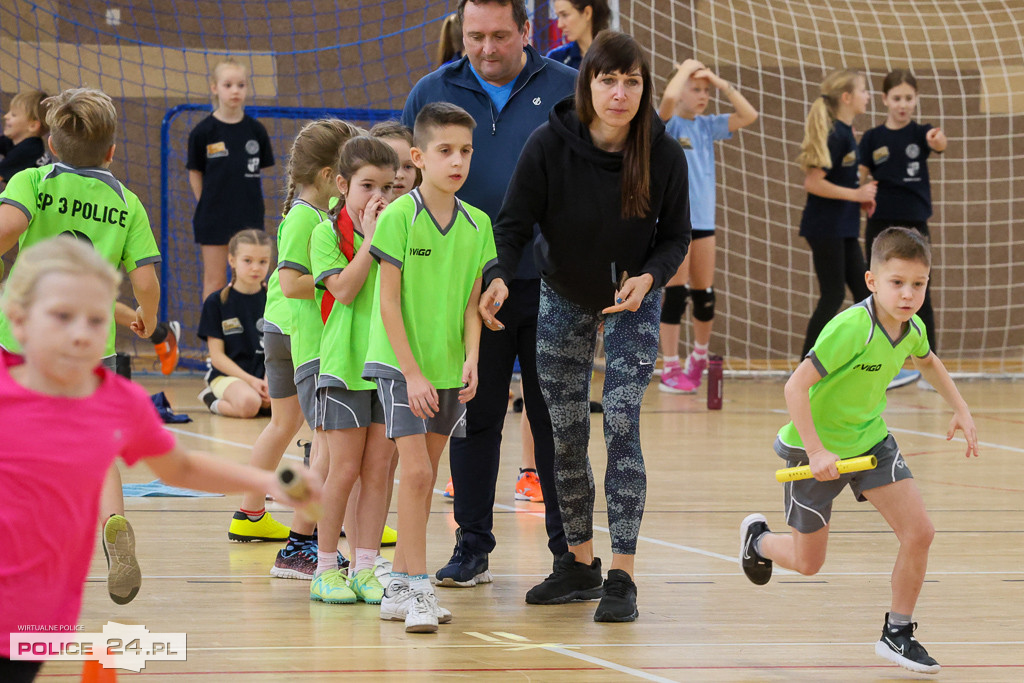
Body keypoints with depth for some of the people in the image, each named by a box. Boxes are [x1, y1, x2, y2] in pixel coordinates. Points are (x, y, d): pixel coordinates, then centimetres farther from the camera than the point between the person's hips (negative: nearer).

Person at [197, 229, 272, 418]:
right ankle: (212, 399, -1)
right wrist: (250, 380, -15)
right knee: (248, 404, -37)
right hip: (228, 375, -4)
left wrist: (269, 381, -14)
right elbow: (217, 355, -3)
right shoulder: (216, 302, 0)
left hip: (265, 374, 4)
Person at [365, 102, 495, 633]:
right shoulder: (399, 216, -12)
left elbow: (471, 303, 7)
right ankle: (417, 589, -11)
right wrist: (413, 374, -15)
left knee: (424, 478, 9)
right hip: (399, 364, -5)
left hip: (447, 370, 5)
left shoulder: (477, 225, 3)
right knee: (416, 471, -14)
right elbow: (389, 302, -12)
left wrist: (471, 359, -8)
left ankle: (399, 589, 17)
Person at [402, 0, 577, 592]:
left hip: (551, 285, -1)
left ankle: (570, 547, 13)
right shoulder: (432, 94, 5)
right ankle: (472, 548, 14)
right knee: (475, 419, 6)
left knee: (557, 419, 4)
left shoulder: (569, 90, 1)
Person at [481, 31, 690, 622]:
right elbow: (515, 222, -19)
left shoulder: (664, 154, -20)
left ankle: (622, 576, -12)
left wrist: (650, 277, -29)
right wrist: (500, 277, -37)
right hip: (564, 300, 2)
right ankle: (580, 564, 22)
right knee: (566, 434, 5)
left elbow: (677, 236, -9)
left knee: (622, 425, -14)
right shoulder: (550, 144, -22)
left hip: (633, 302, -2)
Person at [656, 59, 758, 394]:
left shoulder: (707, 126, 11)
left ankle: (699, 357, 30)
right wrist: (685, 69, -11)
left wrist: (721, 83, -2)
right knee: (676, 292, -7)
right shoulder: (667, 124, -6)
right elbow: (669, 97, -28)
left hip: (702, 219, 6)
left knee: (705, 294, 10)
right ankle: (671, 369, -2)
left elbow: (748, 116, 5)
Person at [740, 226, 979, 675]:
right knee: (808, 563, 9)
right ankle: (758, 539, 44)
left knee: (919, 533, -11)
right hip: (815, 449, -6)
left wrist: (960, 410, 12)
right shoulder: (852, 328, -31)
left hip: (870, 441, 6)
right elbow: (796, 387, -30)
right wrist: (816, 452, -35)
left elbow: (927, 361, 20)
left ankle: (897, 634, 7)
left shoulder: (912, 329, -7)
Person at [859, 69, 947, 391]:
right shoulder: (872, 138, 1)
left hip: (914, 225, 0)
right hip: (880, 226, 0)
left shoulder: (920, 133, -1)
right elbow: (858, 180, 5)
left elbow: (940, 145, -24)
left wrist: (938, 141, -47)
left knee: (921, 297, 1)